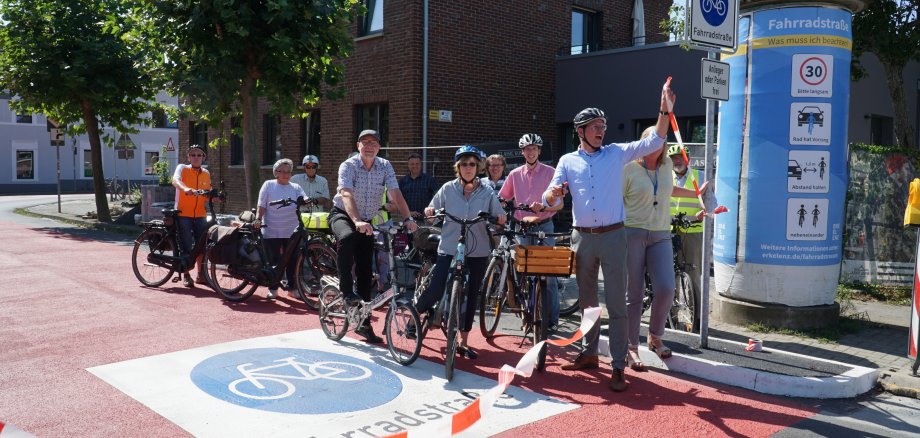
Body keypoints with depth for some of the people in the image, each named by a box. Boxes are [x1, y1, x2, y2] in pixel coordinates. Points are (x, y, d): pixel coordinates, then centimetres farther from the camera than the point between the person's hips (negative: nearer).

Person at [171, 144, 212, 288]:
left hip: (200, 215, 4)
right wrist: (185, 189, -43)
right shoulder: (182, 168, -2)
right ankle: (186, 275, 13)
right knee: (186, 246, -1)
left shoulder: (206, 174, 11)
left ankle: (201, 274, 19)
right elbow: (175, 180, -23)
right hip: (183, 214, -4)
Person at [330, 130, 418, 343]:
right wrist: (357, 221, -50)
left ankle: (364, 323, 13)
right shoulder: (348, 166, -17)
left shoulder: (385, 166, -6)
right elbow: (346, 195, -33)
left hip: (367, 222, 4)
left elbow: (395, 193, -15)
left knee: (365, 273, 2)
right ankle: (346, 291, -27)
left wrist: (408, 218, -30)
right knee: (347, 238, -39)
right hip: (342, 215, -4)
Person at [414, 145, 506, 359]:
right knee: (436, 290, -11)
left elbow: (498, 217, 4)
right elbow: (433, 213, 8)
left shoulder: (487, 192, 3)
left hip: (477, 253, 1)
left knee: (471, 297, 8)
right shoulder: (448, 189, 2)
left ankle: (464, 342, 22)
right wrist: (430, 211, -14)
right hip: (449, 250, -1)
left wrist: (501, 219, -18)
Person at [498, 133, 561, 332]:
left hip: (544, 226, -3)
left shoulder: (550, 172, 0)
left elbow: (559, 204, -5)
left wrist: (542, 207, -22)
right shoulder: (515, 174, 9)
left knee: (548, 274, -3)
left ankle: (552, 319, 3)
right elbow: (502, 199, 15)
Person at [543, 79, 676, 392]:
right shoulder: (568, 161, 6)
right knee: (587, 301, 13)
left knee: (616, 303, -4)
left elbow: (655, 142, -2)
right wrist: (554, 194, -23)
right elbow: (549, 199, 1)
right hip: (582, 237, 2)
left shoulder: (616, 153, 5)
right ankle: (589, 354, 27)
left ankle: (618, 367, -2)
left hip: (613, 237, -2)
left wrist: (665, 109, -14)